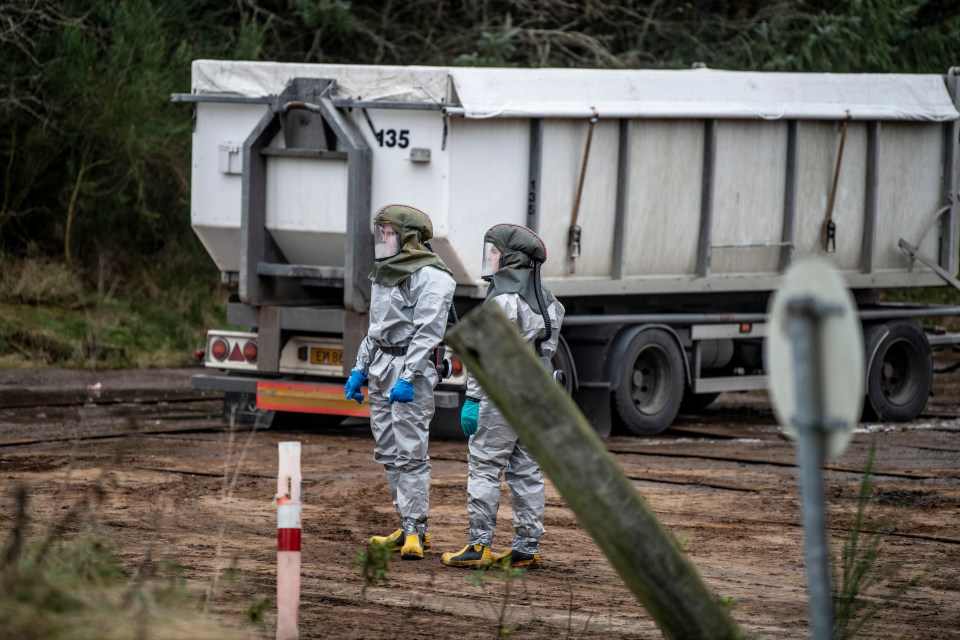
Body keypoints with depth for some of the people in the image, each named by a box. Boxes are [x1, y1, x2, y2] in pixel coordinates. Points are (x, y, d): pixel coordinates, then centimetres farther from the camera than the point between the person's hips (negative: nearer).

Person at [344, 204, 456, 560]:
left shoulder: (430, 278, -11)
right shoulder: (386, 275, 17)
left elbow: (428, 332, -18)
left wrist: (408, 378, -24)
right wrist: (360, 369, 19)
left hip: (412, 370, -9)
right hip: (381, 367, 9)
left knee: (410, 453, -11)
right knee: (387, 453, 9)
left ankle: (414, 532, -11)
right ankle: (409, 526, 16)